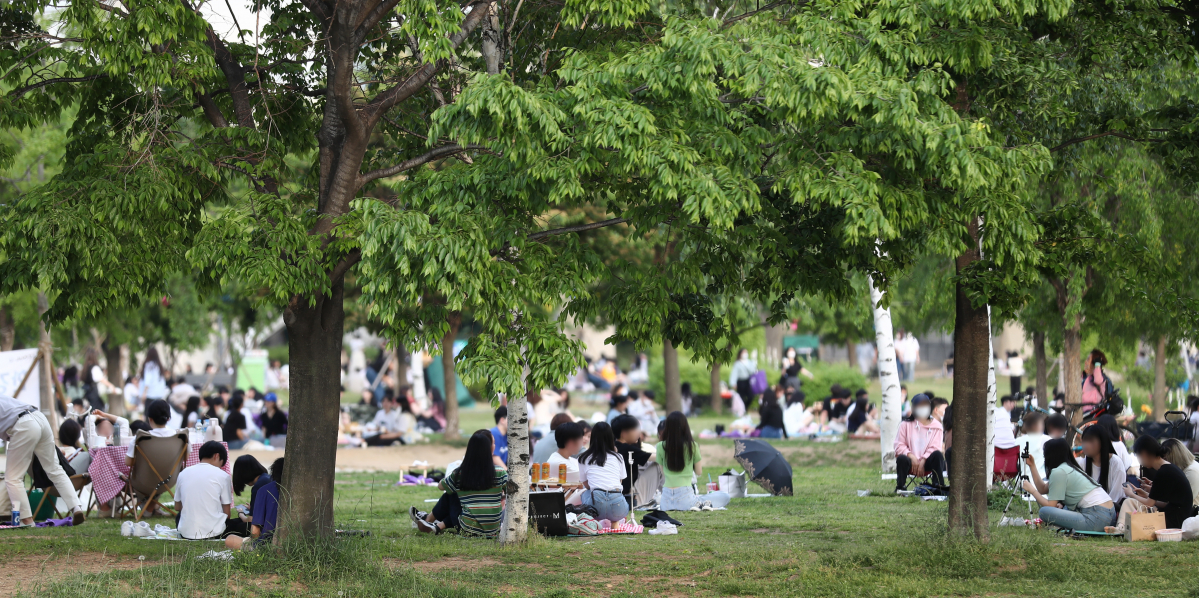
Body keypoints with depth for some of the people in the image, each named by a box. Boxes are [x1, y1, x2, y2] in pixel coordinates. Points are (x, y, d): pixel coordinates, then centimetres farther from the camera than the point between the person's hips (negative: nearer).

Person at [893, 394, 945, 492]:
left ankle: (938, 486, -30)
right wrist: (911, 456, -17)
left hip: (926, 462, 1)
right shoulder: (906, 425, 7)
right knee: (902, 458, -35)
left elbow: (934, 447, -3)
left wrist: (922, 461, -17)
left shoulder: (936, 426, 7)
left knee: (938, 454, -30)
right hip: (911, 459, -1)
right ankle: (900, 487, -24)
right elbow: (899, 446, 1)